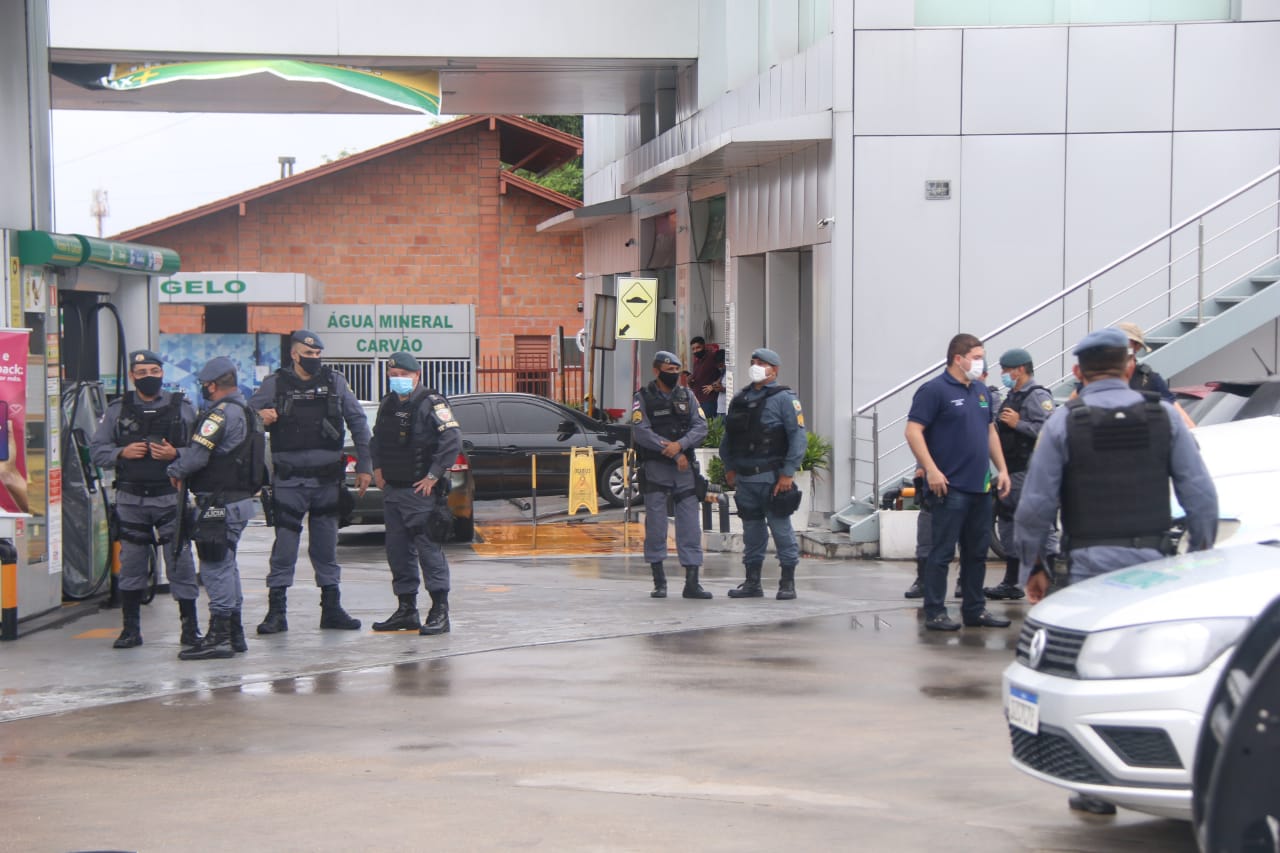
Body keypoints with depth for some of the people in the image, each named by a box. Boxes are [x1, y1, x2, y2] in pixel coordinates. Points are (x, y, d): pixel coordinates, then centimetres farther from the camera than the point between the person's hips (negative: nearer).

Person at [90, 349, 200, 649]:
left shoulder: (182, 408, 4)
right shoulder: (118, 410, 7)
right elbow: (96, 450, 6)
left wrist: (176, 454, -16)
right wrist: (122, 453, -11)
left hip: (171, 497, -2)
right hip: (131, 498, 2)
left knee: (180, 560, -3)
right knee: (131, 564, 7)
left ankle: (190, 626, 6)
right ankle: (130, 629, 15)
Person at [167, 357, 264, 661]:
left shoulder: (222, 413, -16)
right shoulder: (247, 412, 17)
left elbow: (197, 453, -22)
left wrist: (175, 471, -3)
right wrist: (180, 458, 10)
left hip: (220, 503, -10)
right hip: (241, 498, 10)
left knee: (215, 567, -7)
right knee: (225, 566, 18)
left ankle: (219, 636, -7)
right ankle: (234, 633, 23)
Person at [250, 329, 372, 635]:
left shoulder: (335, 383, 7)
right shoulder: (274, 384, 2)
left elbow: (358, 423, 11)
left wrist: (365, 466, 8)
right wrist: (261, 419, -22)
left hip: (327, 480, 2)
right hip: (289, 480, -2)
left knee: (327, 546, 10)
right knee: (284, 544, -5)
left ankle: (331, 609, 18)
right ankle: (276, 611, -1)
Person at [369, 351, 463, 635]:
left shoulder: (431, 404, -10)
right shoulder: (388, 404, 13)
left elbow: (452, 440, -18)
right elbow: (376, 438, 29)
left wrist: (433, 476, -18)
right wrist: (377, 468, 16)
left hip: (420, 491, -8)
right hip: (392, 490, 8)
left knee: (429, 549, -9)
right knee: (397, 550, 10)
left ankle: (440, 612, -8)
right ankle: (407, 609, 18)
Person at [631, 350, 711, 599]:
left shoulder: (687, 396, 11)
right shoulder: (643, 398, -1)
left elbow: (700, 427, 2)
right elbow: (642, 432, -12)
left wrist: (680, 444, -17)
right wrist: (674, 454, -14)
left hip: (685, 469, 3)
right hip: (655, 469, -3)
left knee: (690, 526, -1)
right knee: (656, 525, -1)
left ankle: (692, 583, 1)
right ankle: (659, 581, 7)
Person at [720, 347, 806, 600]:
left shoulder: (783, 399, -4)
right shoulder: (739, 399, 15)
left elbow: (798, 436, -10)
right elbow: (728, 437, 22)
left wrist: (788, 473, -15)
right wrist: (729, 467, 14)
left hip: (772, 476, -6)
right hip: (745, 477, 6)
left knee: (781, 528, -3)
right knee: (751, 530, 11)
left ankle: (788, 582, 2)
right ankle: (752, 581, 17)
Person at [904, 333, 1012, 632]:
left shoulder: (981, 391, 15)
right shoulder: (934, 390, -9)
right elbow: (913, 431, -15)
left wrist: (1002, 469, 16)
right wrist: (931, 470, -21)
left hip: (981, 486, 8)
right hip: (950, 487, -8)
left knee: (977, 552, 12)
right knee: (942, 552, -3)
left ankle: (975, 609, 20)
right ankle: (935, 613, 1)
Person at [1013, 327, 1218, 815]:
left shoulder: (1065, 422, -2)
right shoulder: (1164, 417, 3)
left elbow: (1035, 506, -4)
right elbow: (1201, 496, 1)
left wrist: (1032, 567, 6)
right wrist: (1201, 557, 12)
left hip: (1090, 564, -2)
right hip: (1154, 561, 2)